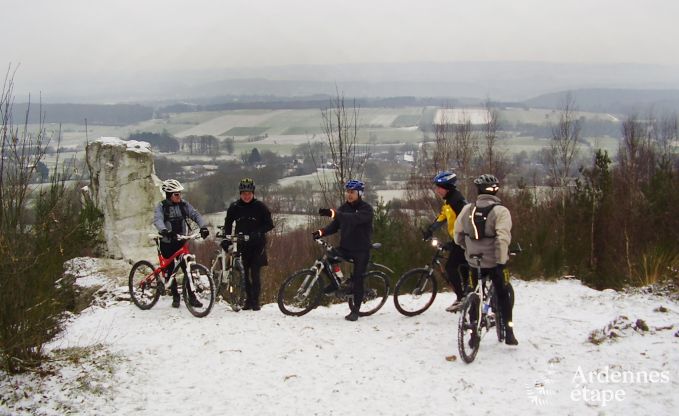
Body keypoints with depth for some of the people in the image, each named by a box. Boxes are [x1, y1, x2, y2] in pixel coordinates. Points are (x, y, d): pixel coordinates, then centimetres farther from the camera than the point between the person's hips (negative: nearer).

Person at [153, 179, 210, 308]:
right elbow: (157, 219, -22)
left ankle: (192, 296, 2)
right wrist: (164, 230, -44)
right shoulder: (162, 206, -5)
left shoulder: (184, 205, 3)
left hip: (181, 241, 2)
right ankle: (175, 297, 17)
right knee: (170, 271, 4)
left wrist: (203, 226, -27)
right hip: (167, 243, -2)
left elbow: (195, 215, -8)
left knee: (187, 269, -4)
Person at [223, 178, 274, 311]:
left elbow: (269, 224, -4)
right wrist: (225, 239, 2)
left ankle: (256, 301, 1)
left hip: (257, 245, -3)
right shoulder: (234, 207, 3)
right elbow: (228, 224, 14)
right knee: (244, 274, 3)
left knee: (255, 273, -7)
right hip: (241, 244, 3)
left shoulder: (260, 206, -4)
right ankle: (248, 300, 14)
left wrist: (258, 232, -20)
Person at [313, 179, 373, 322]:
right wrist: (321, 232, -16)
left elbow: (354, 219, -34)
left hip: (361, 250, -5)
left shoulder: (366, 209, -14)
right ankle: (335, 283, 10)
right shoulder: (344, 208, 7)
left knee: (357, 279, -4)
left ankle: (355, 310, 6)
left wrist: (333, 213, -45)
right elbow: (334, 226, 5)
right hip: (345, 247, 5)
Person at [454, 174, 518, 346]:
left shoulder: (468, 209, -1)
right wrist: (501, 262, -23)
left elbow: (458, 235, 4)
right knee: (503, 295, 13)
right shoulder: (500, 211, -14)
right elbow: (502, 238, -25)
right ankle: (509, 332, 10)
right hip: (494, 261, -3)